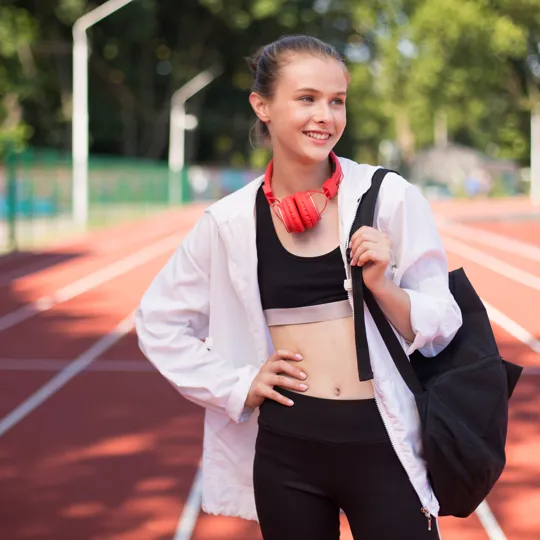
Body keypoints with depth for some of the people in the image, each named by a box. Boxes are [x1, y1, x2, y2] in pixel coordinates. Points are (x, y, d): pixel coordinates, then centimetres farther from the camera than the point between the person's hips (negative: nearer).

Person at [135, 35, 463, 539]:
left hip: (384, 445, -1)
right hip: (286, 450, 1)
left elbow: (443, 326, 1)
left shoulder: (389, 197, -4)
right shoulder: (231, 222, -1)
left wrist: (382, 287, -17)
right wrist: (238, 385, 2)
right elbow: (158, 321, 11)